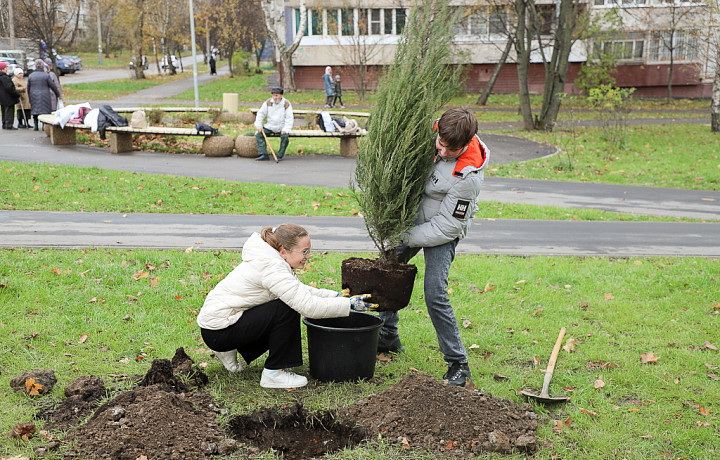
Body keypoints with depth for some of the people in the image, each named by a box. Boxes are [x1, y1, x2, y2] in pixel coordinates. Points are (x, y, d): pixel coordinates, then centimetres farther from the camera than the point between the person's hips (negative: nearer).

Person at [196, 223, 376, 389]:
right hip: (218, 332, -10)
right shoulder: (270, 267, -24)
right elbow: (308, 306, -28)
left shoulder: (270, 260, 6)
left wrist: (335, 295, 3)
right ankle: (274, 373, -7)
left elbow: (301, 291, 15)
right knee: (287, 310, -19)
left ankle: (229, 350, 17)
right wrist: (350, 304, -22)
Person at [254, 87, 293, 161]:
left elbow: (289, 118, -14)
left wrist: (285, 130, -27)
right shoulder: (268, 102, -2)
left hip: (282, 127, -3)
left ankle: (280, 155, -16)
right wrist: (259, 126, -9)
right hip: (270, 126, 4)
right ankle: (263, 155, -19)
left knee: (285, 136, -32)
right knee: (259, 134, -15)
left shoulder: (287, 104, -11)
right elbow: (261, 114, 2)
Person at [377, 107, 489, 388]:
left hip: (442, 230, -7)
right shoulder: (434, 130, -17)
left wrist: (403, 238, -23)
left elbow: (448, 228, -27)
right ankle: (388, 337, 35)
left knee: (435, 295, -18)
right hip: (412, 214, 8)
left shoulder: (468, 177, -34)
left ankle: (458, 365, -4)